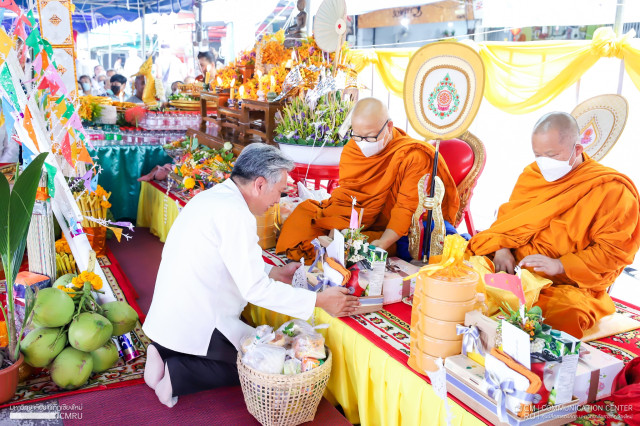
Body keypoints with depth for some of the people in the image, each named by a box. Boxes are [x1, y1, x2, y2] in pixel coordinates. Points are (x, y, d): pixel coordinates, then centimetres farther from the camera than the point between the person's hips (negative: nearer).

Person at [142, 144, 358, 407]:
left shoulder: (211, 196, 9)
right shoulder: (234, 213, -21)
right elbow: (255, 289, -21)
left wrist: (274, 273, 15)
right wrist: (320, 300, -16)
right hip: (192, 325, -9)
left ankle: (165, 354, 9)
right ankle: (176, 374, -3)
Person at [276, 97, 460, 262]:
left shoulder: (414, 157, -17)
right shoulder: (351, 150, 0)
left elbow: (407, 208, -20)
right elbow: (344, 196, -5)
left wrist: (383, 242, -34)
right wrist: (335, 232, -21)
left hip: (392, 233, -5)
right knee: (305, 213, -12)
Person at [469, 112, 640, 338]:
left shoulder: (612, 190, -6)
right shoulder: (532, 174, 12)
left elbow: (614, 249, -9)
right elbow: (508, 216, 16)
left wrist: (560, 265, -20)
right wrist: (502, 248, -6)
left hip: (570, 285, -5)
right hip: (514, 270, 5)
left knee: (565, 316, -37)